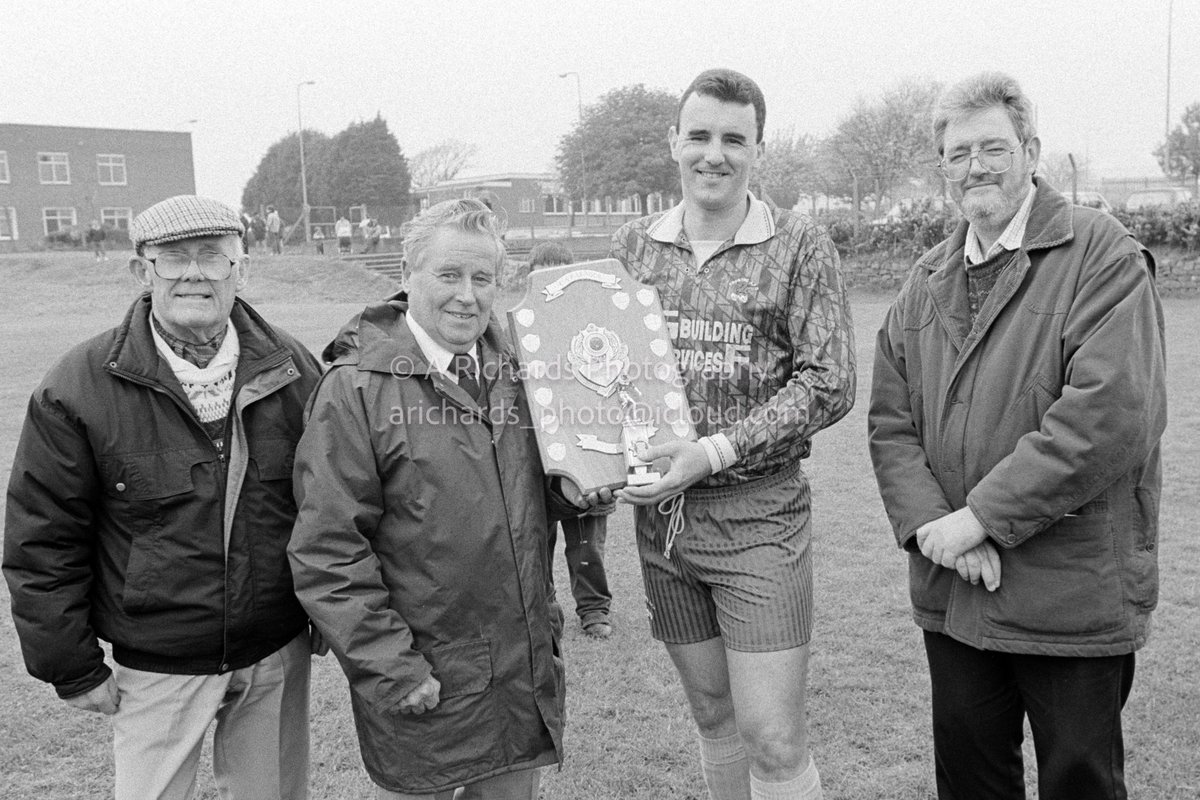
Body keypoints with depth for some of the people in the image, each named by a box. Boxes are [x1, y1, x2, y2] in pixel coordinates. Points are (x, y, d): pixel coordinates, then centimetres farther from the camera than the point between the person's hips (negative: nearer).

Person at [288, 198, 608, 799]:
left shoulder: (512, 368, 4)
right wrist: (389, 666, -15)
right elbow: (327, 551, -14)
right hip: (423, 679, -5)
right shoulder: (357, 388, -13)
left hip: (527, 665, 5)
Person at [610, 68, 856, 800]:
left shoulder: (800, 246, -5)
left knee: (772, 737, 0)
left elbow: (829, 383, -10)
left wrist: (716, 452, -18)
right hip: (659, 514, 4)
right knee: (712, 713, 18)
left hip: (757, 517, -3)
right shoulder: (633, 245, 7)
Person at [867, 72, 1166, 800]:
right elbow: (890, 422, 5)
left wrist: (981, 517, -19)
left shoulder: (1102, 255, -8)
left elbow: (1109, 415, -21)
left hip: (1073, 597, -5)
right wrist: (930, 524, -12)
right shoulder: (928, 282, 10)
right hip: (951, 593, 5)